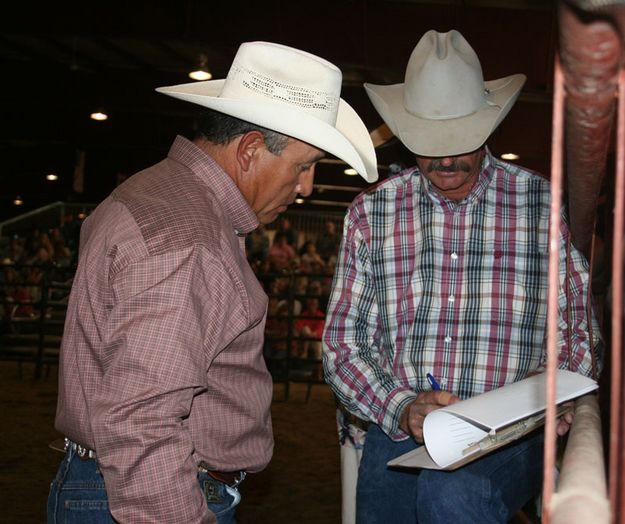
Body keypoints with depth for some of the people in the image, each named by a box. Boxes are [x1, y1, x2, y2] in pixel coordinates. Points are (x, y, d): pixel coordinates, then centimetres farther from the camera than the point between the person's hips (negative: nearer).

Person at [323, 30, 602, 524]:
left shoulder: (548, 205, 3)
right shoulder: (370, 213, 6)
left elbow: (585, 329, 8)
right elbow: (343, 343, 5)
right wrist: (400, 409, -13)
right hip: (396, 435, 4)